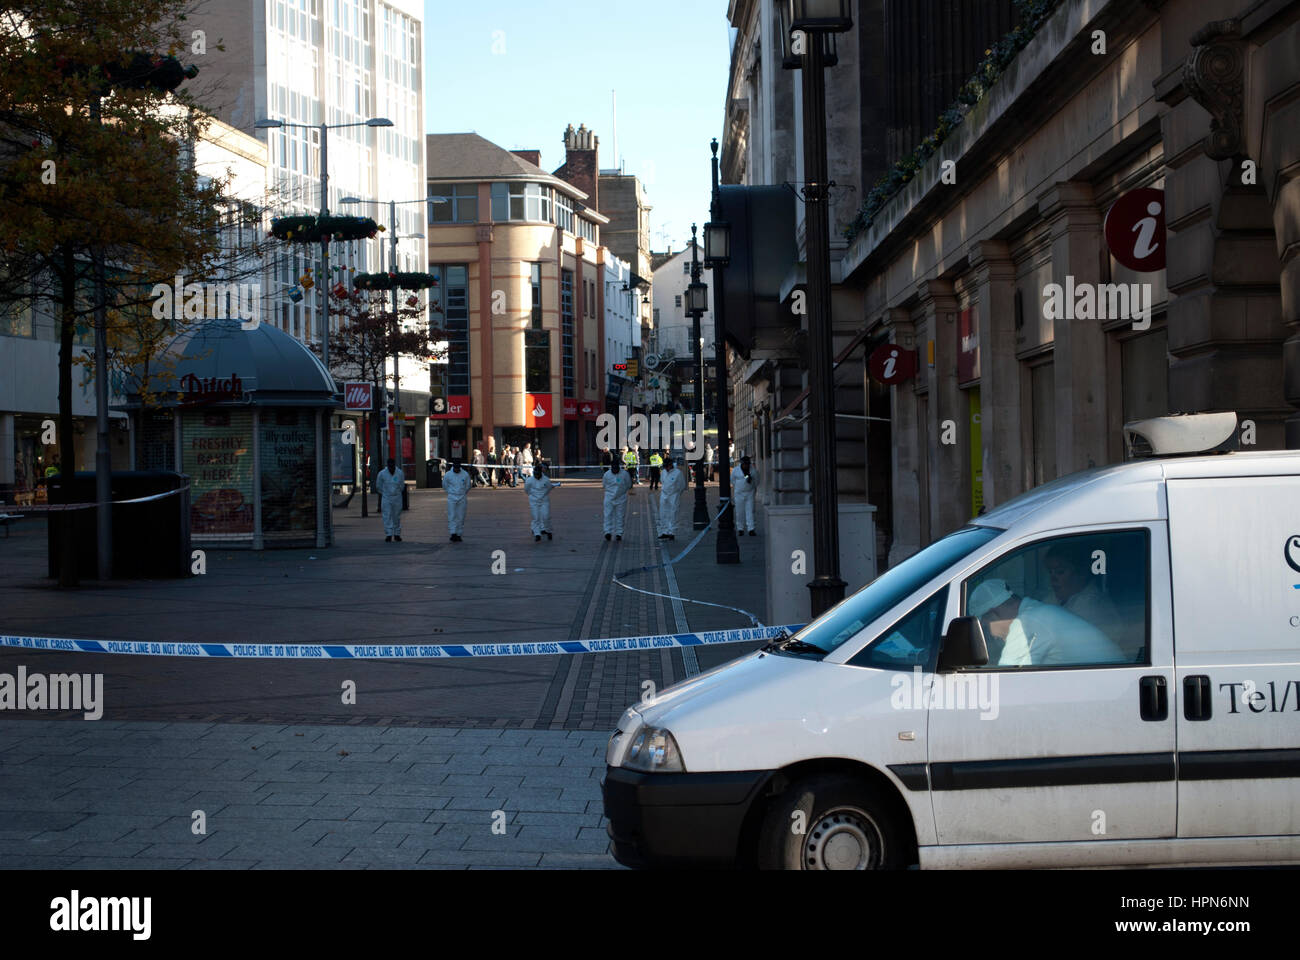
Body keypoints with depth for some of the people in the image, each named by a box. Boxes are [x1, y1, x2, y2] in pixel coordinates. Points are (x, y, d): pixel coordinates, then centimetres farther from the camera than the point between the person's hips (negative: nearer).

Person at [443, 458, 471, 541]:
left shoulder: (465, 474, -4)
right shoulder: (448, 475, -6)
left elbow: (468, 486, 11)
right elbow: (444, 485, 10)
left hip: (462, 498, 1)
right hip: (451, 498, -1)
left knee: (461, 517, 4)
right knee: (452, 516, -8)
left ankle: (459, 534, 11)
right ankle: (453, 534, -11)